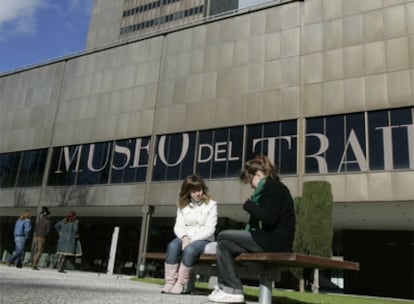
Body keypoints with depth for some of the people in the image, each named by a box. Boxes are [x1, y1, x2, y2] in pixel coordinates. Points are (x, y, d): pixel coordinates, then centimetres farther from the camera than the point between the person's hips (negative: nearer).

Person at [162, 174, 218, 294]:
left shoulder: (211, 204, -1)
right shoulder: (183, 205, 12)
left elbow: (209, 230, -8)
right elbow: (178, 226, 2)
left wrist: (191, 239, -17)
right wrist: (184, 237, -19)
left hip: (203, 240, -3)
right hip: (185, 238, 3)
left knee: (190, 249, -36)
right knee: (172, 246, -31)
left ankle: (180, 284, -24)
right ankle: (169, 282, -27)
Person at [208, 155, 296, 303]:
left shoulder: (272, 186, -10)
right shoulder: (272, 187, 19)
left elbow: (269, 218, -22)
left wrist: (249, 205, -7)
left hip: (276, 241, -10)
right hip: (272, 239, 10)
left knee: (223, 236, -6)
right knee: (225, 244, 8)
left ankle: (233, 290, -5)